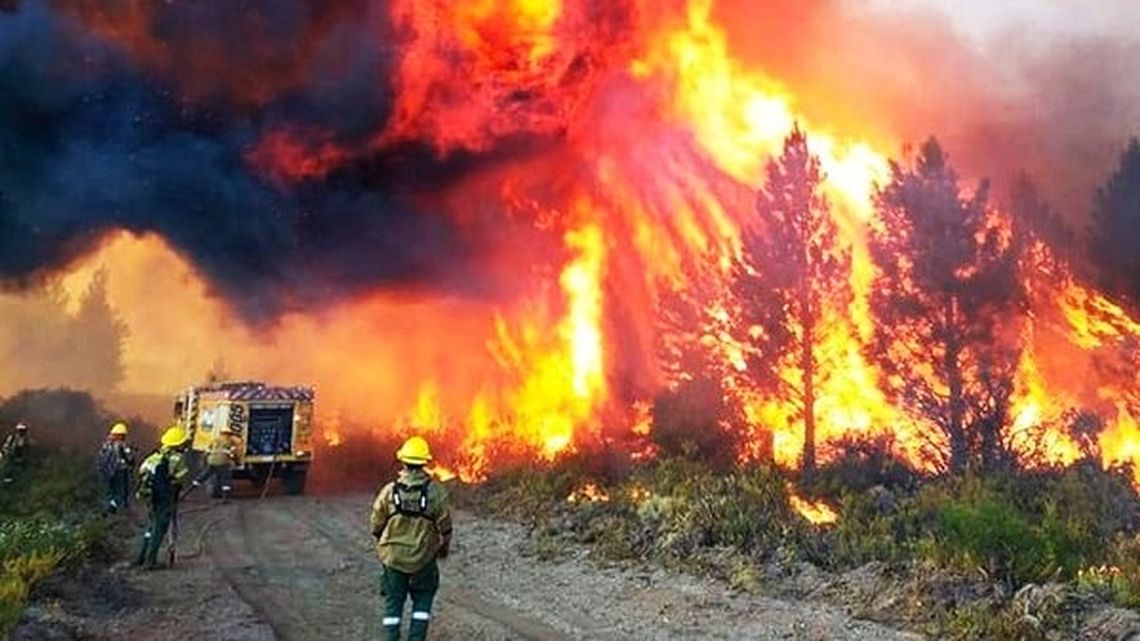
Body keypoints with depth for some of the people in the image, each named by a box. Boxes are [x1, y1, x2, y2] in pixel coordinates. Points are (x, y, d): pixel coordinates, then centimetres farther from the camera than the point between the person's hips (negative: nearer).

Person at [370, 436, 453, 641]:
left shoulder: (389, 491, -8)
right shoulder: (436, 492, -11)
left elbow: (376, 525, 0)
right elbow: (445, 526, -4)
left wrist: (382, 545, 19)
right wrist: (444, 546, 15)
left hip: (393, 557, 1)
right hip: (424, 558, -1)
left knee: (393, 603, 13)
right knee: (422, 601, 17)